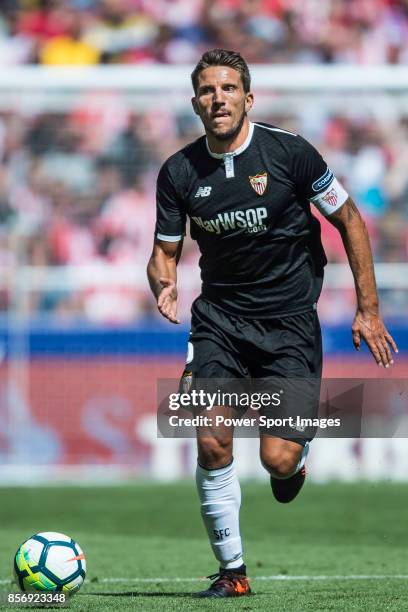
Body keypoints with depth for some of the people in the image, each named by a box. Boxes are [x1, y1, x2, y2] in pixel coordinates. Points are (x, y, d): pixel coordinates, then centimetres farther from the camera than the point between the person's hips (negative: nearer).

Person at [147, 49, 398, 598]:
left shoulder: (289, 152, -11)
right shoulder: (178, 172, -3)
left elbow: (349, 220, 0)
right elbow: (165, 250, 9)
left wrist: (369, 310, -1)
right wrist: (164, 286, -16)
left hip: (290, 320, -2)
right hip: (219, 317, 2)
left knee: (277, 460, -12)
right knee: (212, 445, -12)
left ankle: (297, 455, 28)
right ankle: (232, 571, 6)